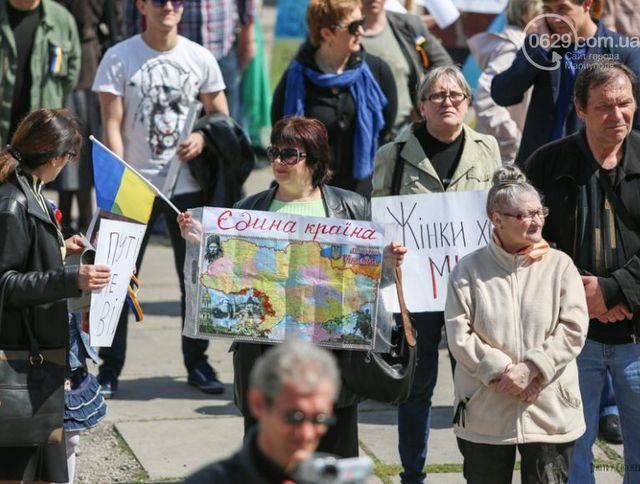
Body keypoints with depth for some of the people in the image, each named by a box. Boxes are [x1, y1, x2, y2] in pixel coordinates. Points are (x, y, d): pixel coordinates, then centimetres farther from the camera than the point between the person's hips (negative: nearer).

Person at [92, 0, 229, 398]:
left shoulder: (200, 58, 4)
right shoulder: (119, 58, -3)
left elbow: (222, 117, 11)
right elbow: (112, 126, -6)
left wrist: (203, 138, -11)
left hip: (188, 186, 2)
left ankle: (197, 361, 22)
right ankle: (110, 367, 7)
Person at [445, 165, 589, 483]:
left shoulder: (560, 266, 4)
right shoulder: (469, 270, 2)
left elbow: (573, 329, -5)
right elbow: (459, 335, -5)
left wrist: (530, 369, -15)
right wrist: (502, 372, -15)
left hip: (551, 412, 0)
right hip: (484, 412, 0)